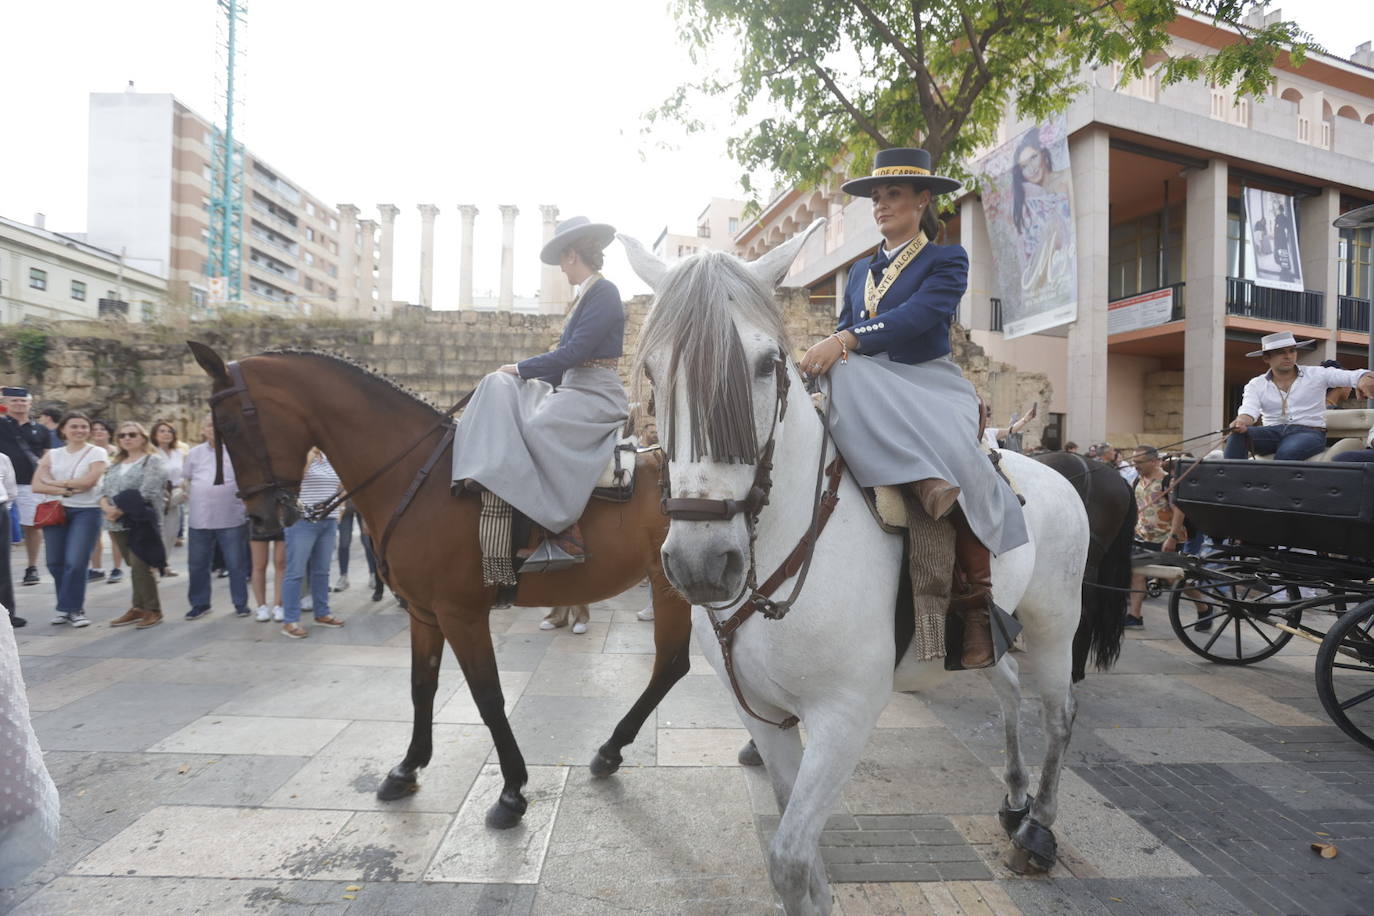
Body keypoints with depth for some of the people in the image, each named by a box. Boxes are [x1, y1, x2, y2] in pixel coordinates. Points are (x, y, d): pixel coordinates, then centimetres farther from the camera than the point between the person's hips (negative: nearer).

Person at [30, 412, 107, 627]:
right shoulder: (52, 455, 11)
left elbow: (88, 482, -13)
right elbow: (37, 485, 1)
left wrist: (55, 482, -3)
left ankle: (72, 609, 5)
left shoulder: (97, 453, 0)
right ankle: (69, 606, 20)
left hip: (86, 511, -4)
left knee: (75, 562, -9)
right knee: (55, 563, 6)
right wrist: (64, 490, -14)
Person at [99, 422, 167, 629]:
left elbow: (147, 493, -14)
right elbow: (104, 490, 14)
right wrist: (107, 507, -7)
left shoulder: (153, 461, -3)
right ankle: (138, 608, 18)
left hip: (141, 523, -6)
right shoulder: (116, 464, 20)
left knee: (140, 567, -8)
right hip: (119, 524, 6)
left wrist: (120, 510, -15)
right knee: (135, 567, 11)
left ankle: (153, 610, 3)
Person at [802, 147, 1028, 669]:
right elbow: (845, 330, 18)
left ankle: (975, 605, -22)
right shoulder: (861, 270, 25)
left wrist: (848, 339, -27)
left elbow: (920, 314, -13)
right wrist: (832, 350, -8)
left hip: (930, 386, -4)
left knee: (956, 464, -33)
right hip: (870, 388, 4)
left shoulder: (947, 260, 7)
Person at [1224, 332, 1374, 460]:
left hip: (1309, 432, -1)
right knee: (1238, 435, -30)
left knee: (1286, 452, -37)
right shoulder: (1256, 385, 10)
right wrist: (1242, 420, -34)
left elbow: (1352, 375, -2)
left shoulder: (1316, 374, 10)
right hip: (1273, 431, 2)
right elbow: (1249, 408, -7)